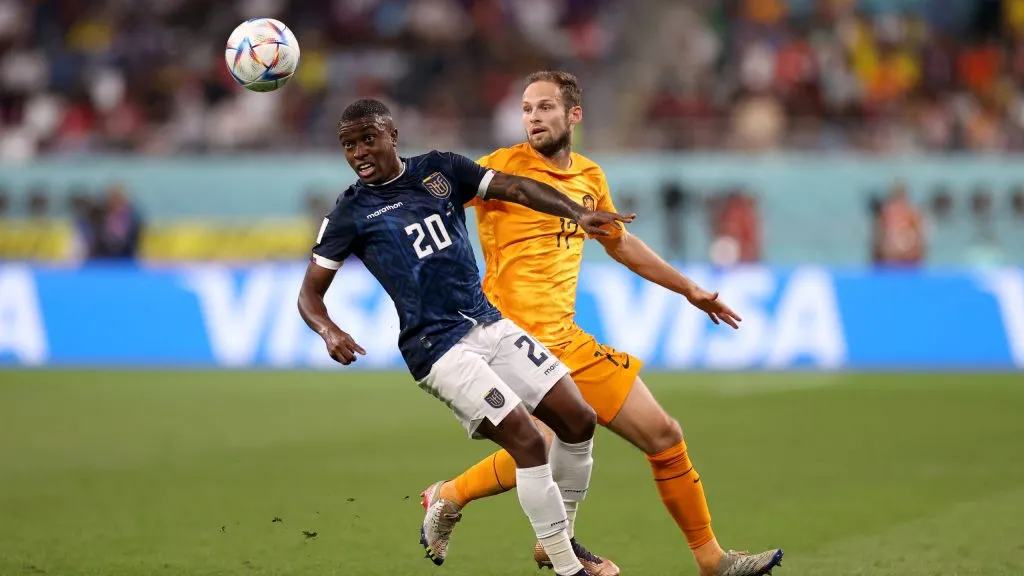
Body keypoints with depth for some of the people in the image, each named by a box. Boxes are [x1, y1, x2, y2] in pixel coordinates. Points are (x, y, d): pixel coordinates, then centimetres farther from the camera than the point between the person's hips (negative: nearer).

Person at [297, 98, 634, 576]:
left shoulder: (439, 169, 8)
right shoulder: (350, 214, -2)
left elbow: (514, 189, 3)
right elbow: (310, 293, 0)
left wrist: (579, 214, -13)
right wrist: (328, 331, -21)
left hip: (489, 323, 6)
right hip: (439, 349, -6)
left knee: (578, 420, 3)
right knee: (526, 441, -17)